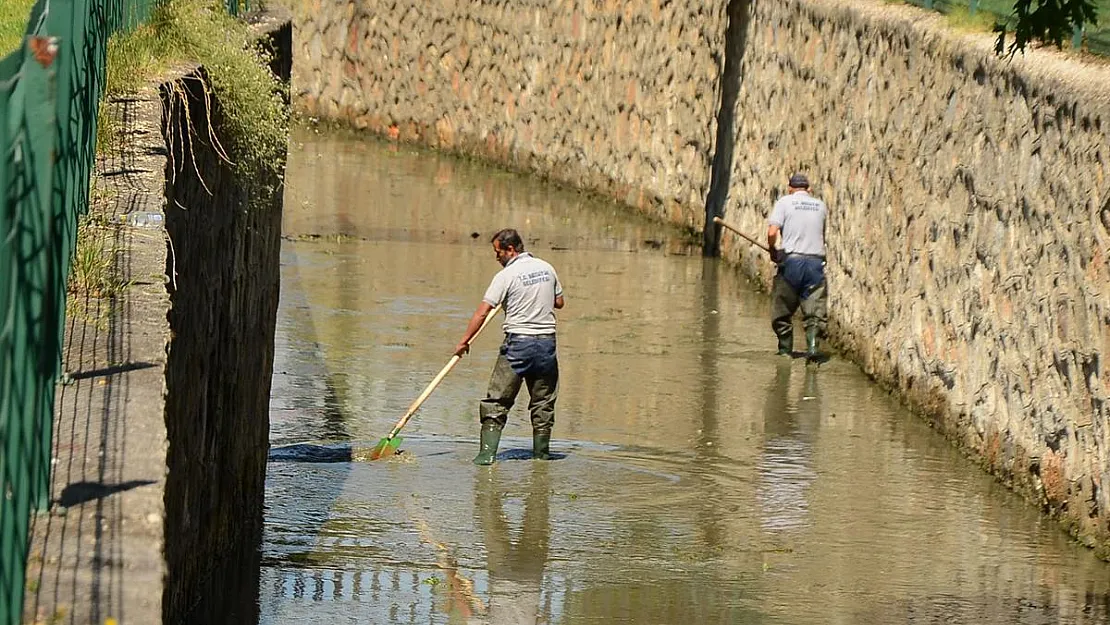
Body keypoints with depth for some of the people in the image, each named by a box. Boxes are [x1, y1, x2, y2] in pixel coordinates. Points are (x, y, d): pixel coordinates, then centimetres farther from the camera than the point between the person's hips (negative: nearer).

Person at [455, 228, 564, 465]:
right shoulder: (546, 268, 7)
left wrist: (464, 341, -5)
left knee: (497, 400, -1)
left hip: (518, 342, -5)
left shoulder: (506, 276, -10)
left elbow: (482, 313, -11)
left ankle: (487, 452, -9)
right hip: (547, 341, 5)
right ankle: (541, 452, 19)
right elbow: (559, 302, 18)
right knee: (543, 401, 15)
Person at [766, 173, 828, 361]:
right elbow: (823, 236, 16)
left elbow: (772, 232, -8)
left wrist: (773, 251, 9)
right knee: (815, 309, 0)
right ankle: (812, 344, -20)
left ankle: (785, 349, 14)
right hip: (816, 261, 2)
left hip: (791, 260, -2)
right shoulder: (820, 206, 12)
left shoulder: (784, 202, 2)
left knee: (783, 309, 11)